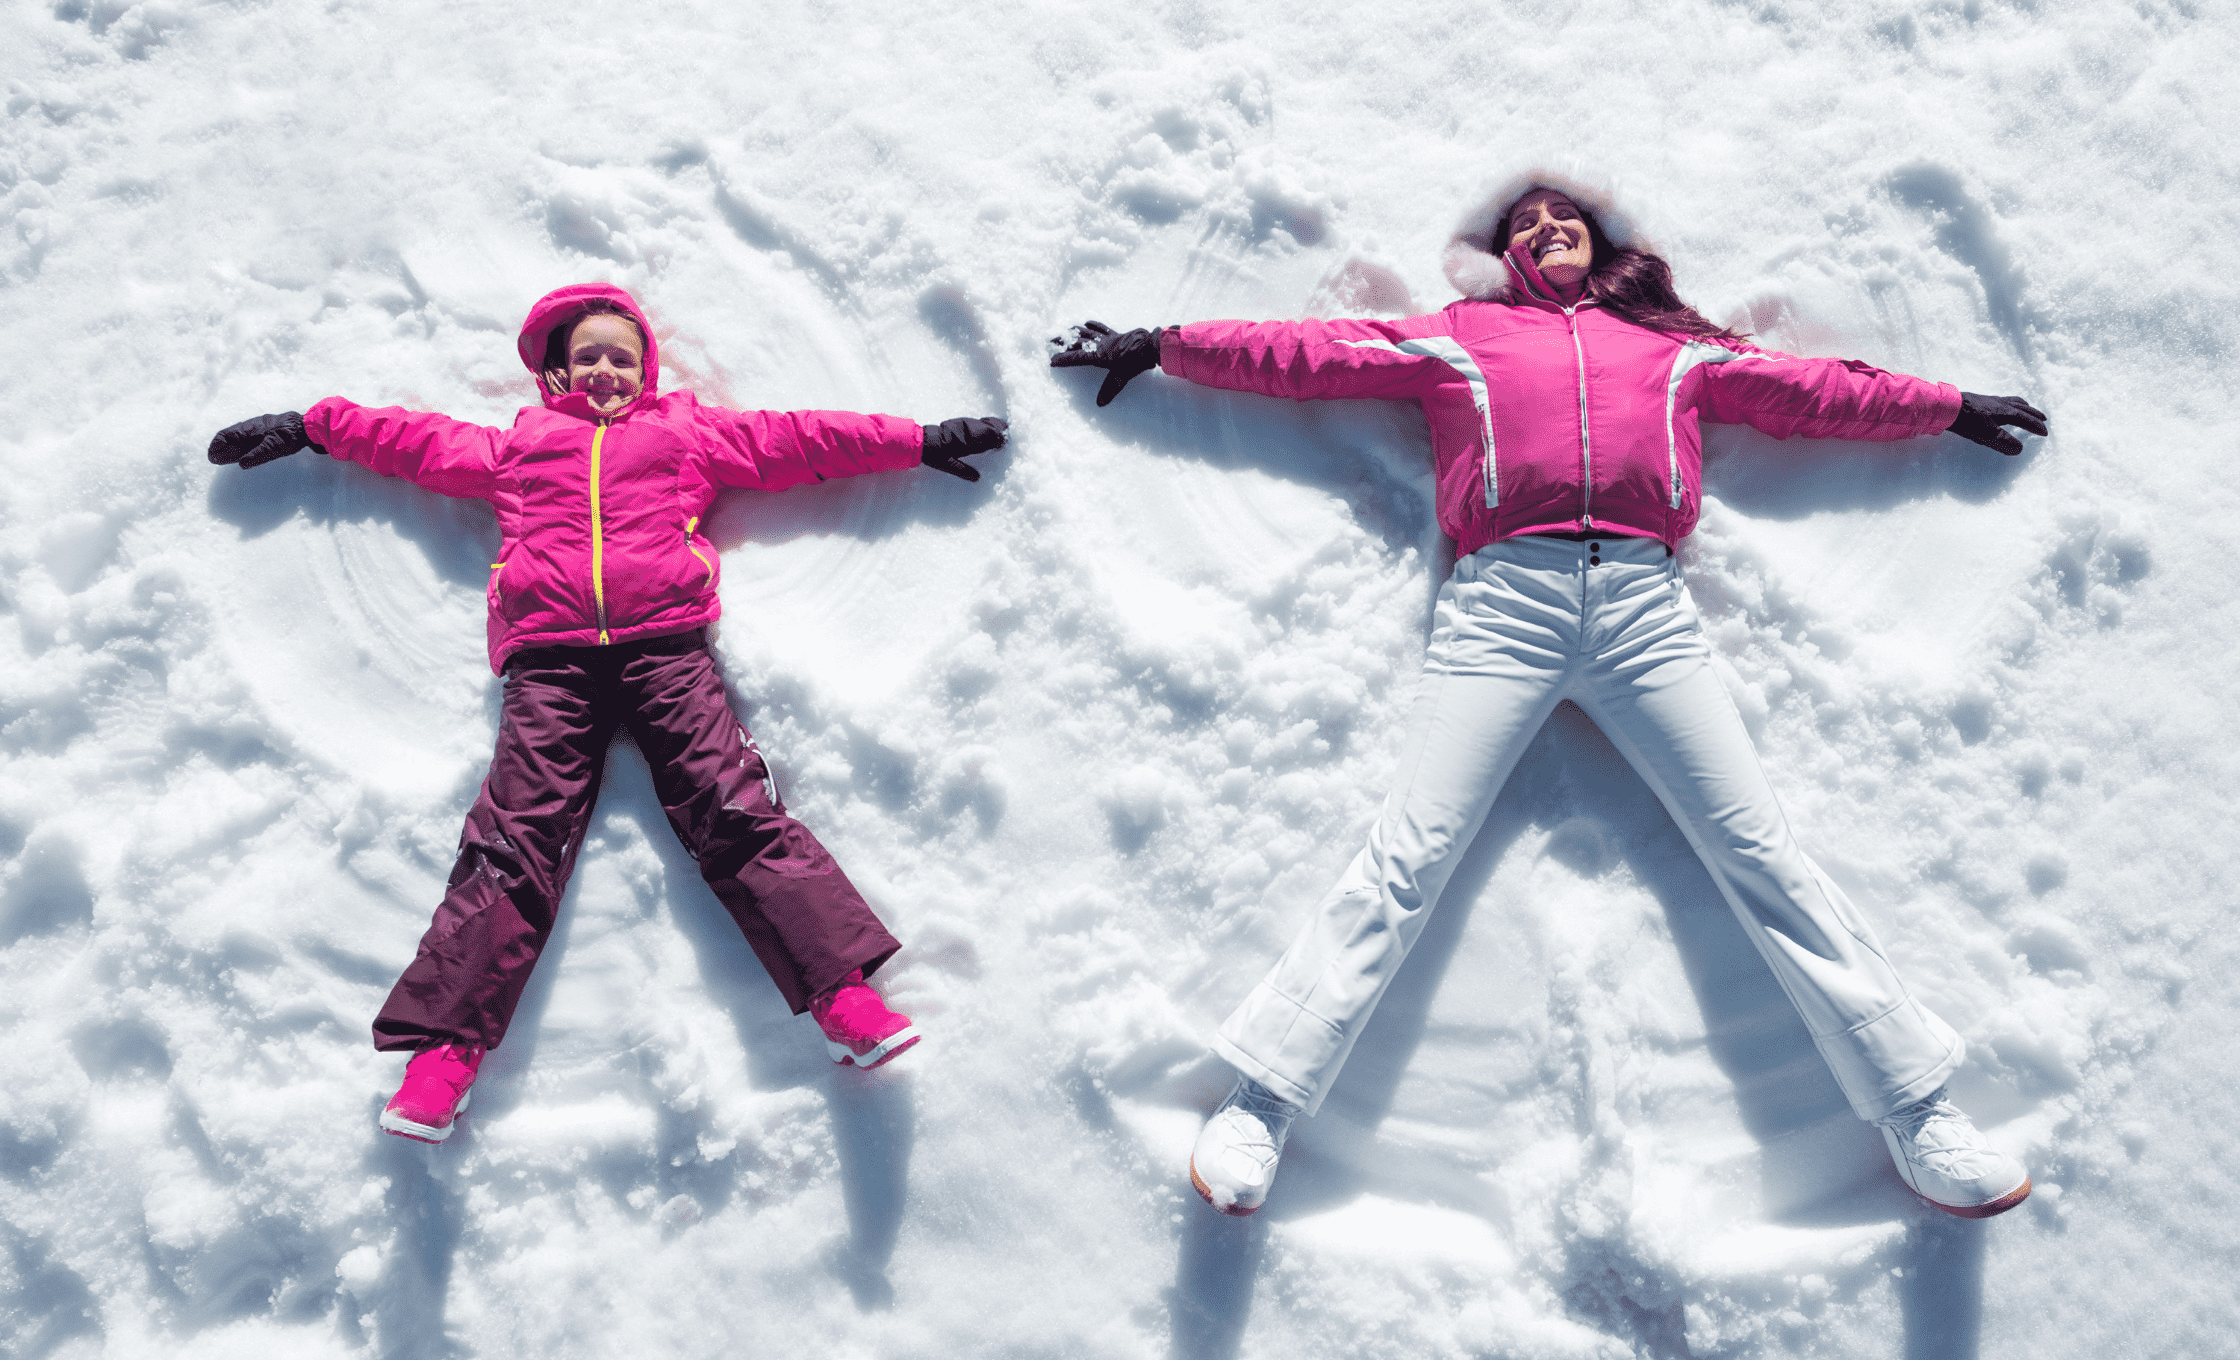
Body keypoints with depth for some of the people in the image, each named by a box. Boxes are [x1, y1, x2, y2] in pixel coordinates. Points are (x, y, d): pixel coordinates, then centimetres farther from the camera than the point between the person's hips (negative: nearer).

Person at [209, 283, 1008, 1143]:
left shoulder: (688, 431, 28)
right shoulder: (519, 445, 31)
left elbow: (799, 438, 26)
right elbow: (413, 440, 37)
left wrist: (919, 443, 25)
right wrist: (305, 428, 37)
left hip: (666, 646, -1)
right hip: (550, 661, 1)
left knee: (737, 811, -15)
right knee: (515, 839, -11)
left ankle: (845, 993, -22)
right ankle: (446, 1046, -16)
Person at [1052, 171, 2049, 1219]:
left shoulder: (1671, 345, 30)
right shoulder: (1459, 335, 25)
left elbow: (1809, 390, 35)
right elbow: (1307, 354, 24)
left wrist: (1951, 408, 38)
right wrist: (1161, 347, 22)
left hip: (1644, 602, 2)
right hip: (1503, 602, -2)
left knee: (1762, 855, -4)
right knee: (1405, 860, -13)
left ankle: (1915, 1111, 1)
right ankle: (1258, 1106, -13)